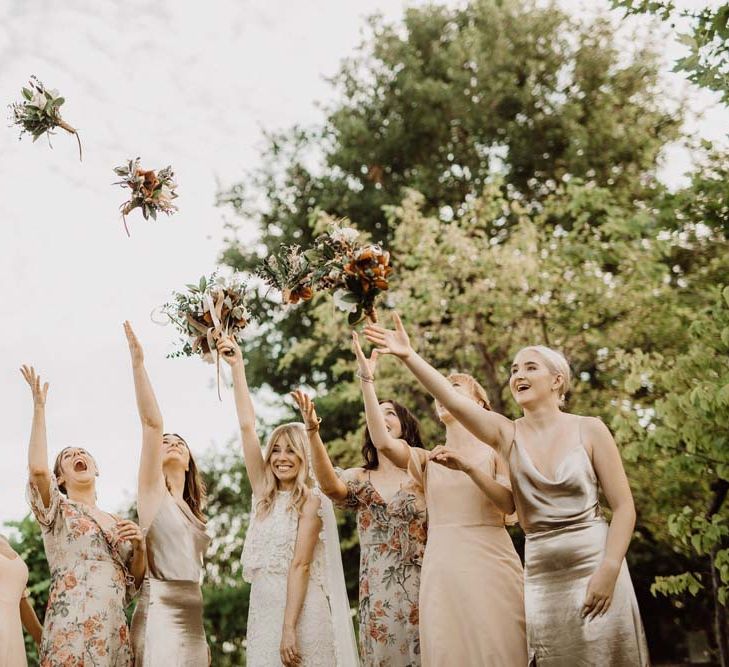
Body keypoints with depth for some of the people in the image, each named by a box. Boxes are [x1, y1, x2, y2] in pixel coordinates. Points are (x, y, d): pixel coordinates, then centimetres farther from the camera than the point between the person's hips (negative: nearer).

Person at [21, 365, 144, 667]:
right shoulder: (59, 510, 6)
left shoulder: (118, 523, 20)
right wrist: (39, 407, -8)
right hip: (72, 631, -5)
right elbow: (37, 469, -15)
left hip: (115, 634, 5)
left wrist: (140, 546, 1)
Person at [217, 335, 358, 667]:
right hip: (262, 605, 6)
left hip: (301, 606, -5)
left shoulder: (311, 500, -4)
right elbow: (247, 426, 6)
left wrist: (290, 627, -19)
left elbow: (301, 564, -12)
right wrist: (236, 366, 2)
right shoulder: (264, 493, 11)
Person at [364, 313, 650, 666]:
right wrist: (408, 356, -26)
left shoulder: (589, 430, -2)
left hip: (595, 564, -2)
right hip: (540, 571, 2)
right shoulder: (506, 434, 3)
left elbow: (623, 507, -4)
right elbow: (452, 399, -13)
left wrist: (609, 569, -14)